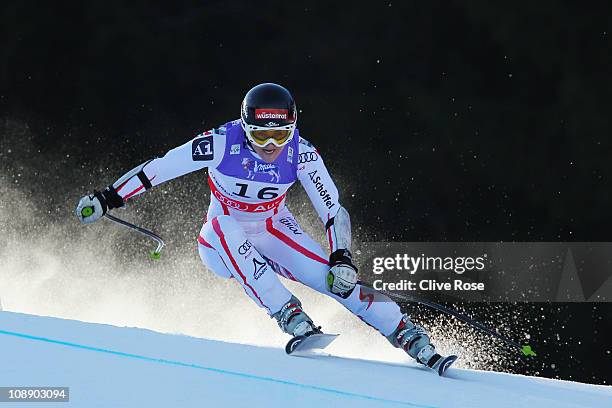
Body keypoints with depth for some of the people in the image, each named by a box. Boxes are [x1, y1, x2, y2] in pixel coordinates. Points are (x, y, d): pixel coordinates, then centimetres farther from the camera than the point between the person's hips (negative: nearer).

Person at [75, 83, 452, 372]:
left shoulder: (301, 153, -20)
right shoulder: (222, 144, -26)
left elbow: (334, 211, -13)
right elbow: (157, 169, -17)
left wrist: (342, 259, -26)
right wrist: (107, 199, -18)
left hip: (275, 232, 1)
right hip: (223, 244, -1)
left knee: (331, 277, -20)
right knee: (226, 226, -36)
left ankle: (415, 342, -17)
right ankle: (296, 324, -41)